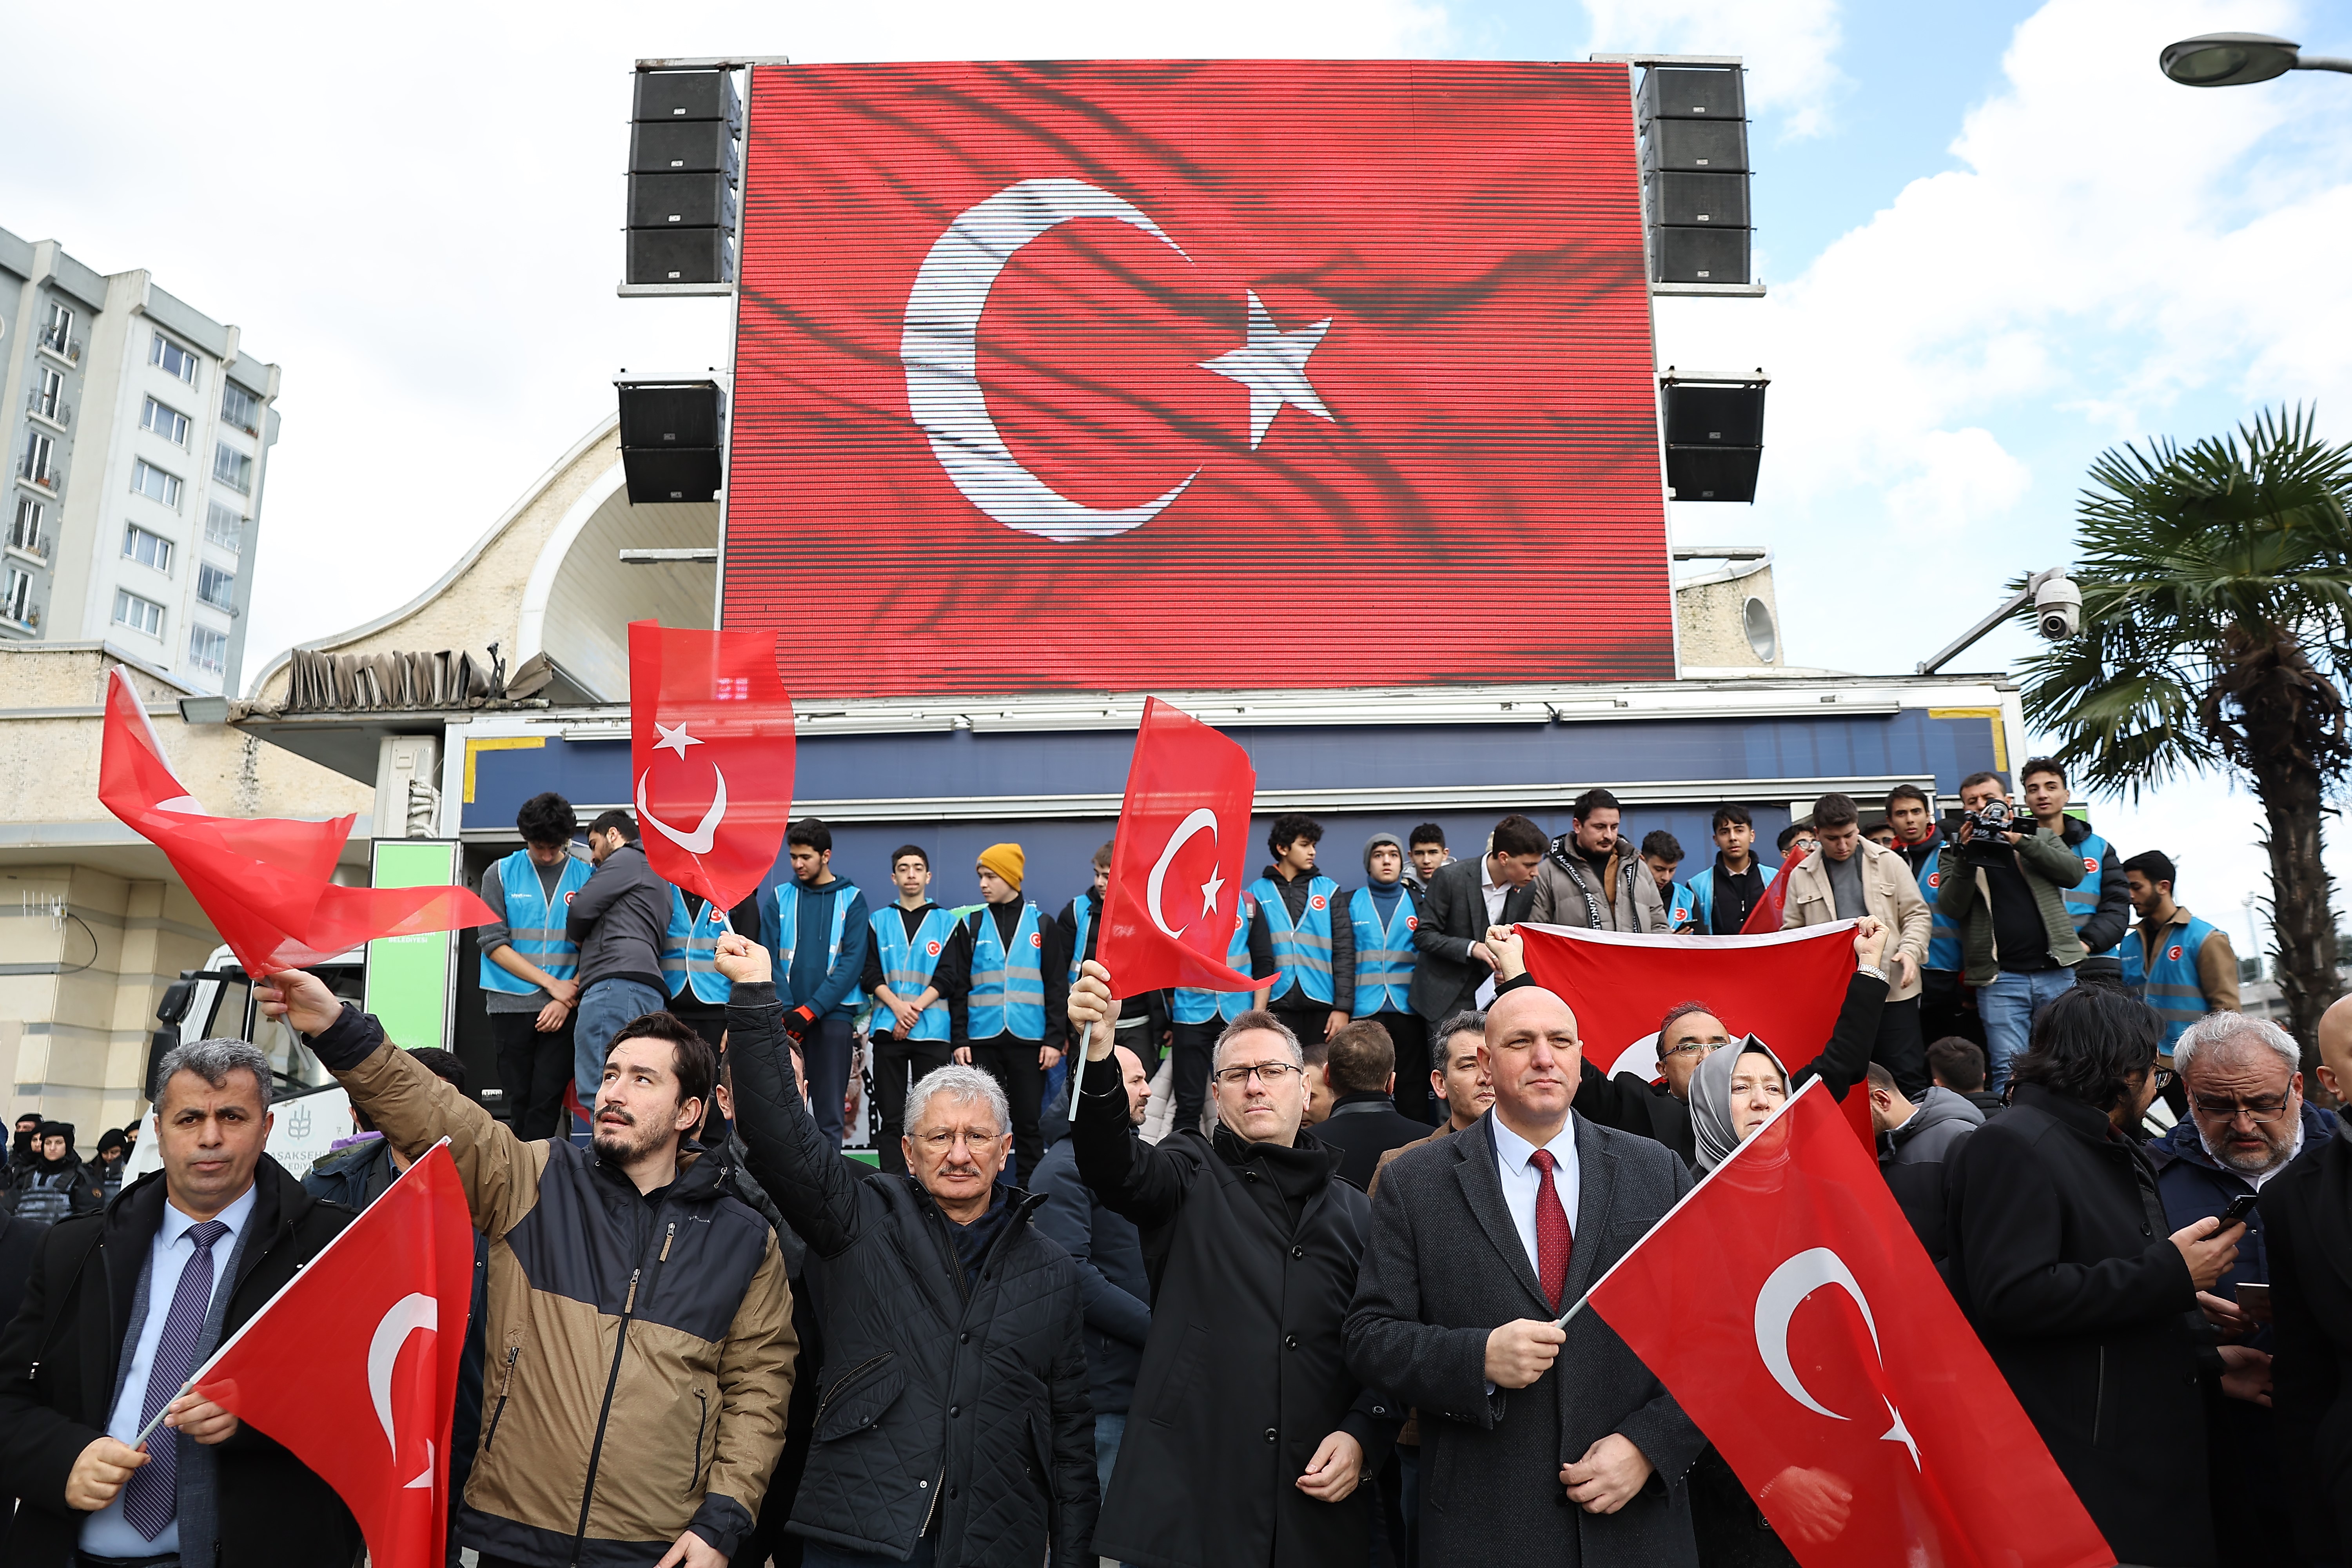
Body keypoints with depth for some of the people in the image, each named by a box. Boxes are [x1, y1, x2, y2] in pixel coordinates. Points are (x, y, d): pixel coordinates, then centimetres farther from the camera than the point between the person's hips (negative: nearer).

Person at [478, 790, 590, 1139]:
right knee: (518, 1098, 5)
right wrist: (552, 983, -9)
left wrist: (568, 997, -11)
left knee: (547, 1098, -5)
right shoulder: (500, 874, 4)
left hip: (564, 1008, 0)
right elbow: (492, 944, -2)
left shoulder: (586, 877, 4)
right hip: (511, 1005, 0)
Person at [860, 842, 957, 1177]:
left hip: (933, 1032, -1)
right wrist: (898, 1006, -12)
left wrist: (915, 1009, -11)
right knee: (892, 1117, 1)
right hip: (887, 1029, 1)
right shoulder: (878, 921, 12)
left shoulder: (947, 922, 9)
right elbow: (870, 975, 4)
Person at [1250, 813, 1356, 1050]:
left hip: (1322, 1005, 1)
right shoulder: (1259, 892, 6)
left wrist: (1343, 1007, -4)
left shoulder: (1328, 890, 9)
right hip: (1277, 1005, -1)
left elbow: (1344, 952, 4)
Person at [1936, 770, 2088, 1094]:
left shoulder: (2040, 836, 16)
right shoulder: (1956, 852, 11)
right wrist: (1966, 857, -14)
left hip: (2056, 972, 2)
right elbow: (1952, 908, -3)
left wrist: (2022, 842, -11)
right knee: (2009, 1068, -8)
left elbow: (2074, 872, -3)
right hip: (2000, 978, -2)